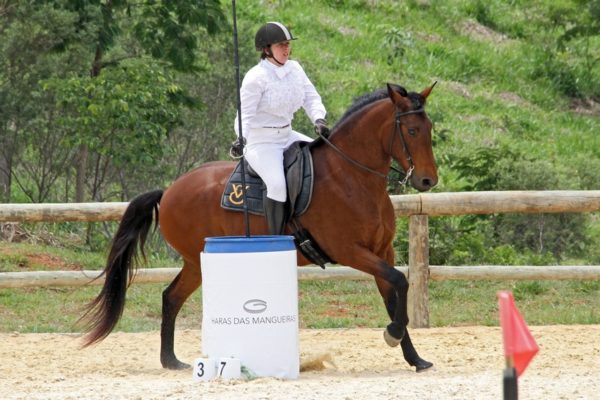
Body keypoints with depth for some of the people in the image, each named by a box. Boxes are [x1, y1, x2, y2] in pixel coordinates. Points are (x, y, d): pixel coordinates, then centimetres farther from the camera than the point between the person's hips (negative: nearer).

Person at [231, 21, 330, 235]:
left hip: (287, 135, 8)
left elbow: (311, 97, 5)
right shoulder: (256, 78, -14)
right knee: (277, 184, -30)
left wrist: (318, 119, -15)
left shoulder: (294, 69, 6)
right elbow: (245, 115, -16)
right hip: (261, 141, -8)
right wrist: (241, 139, -34)